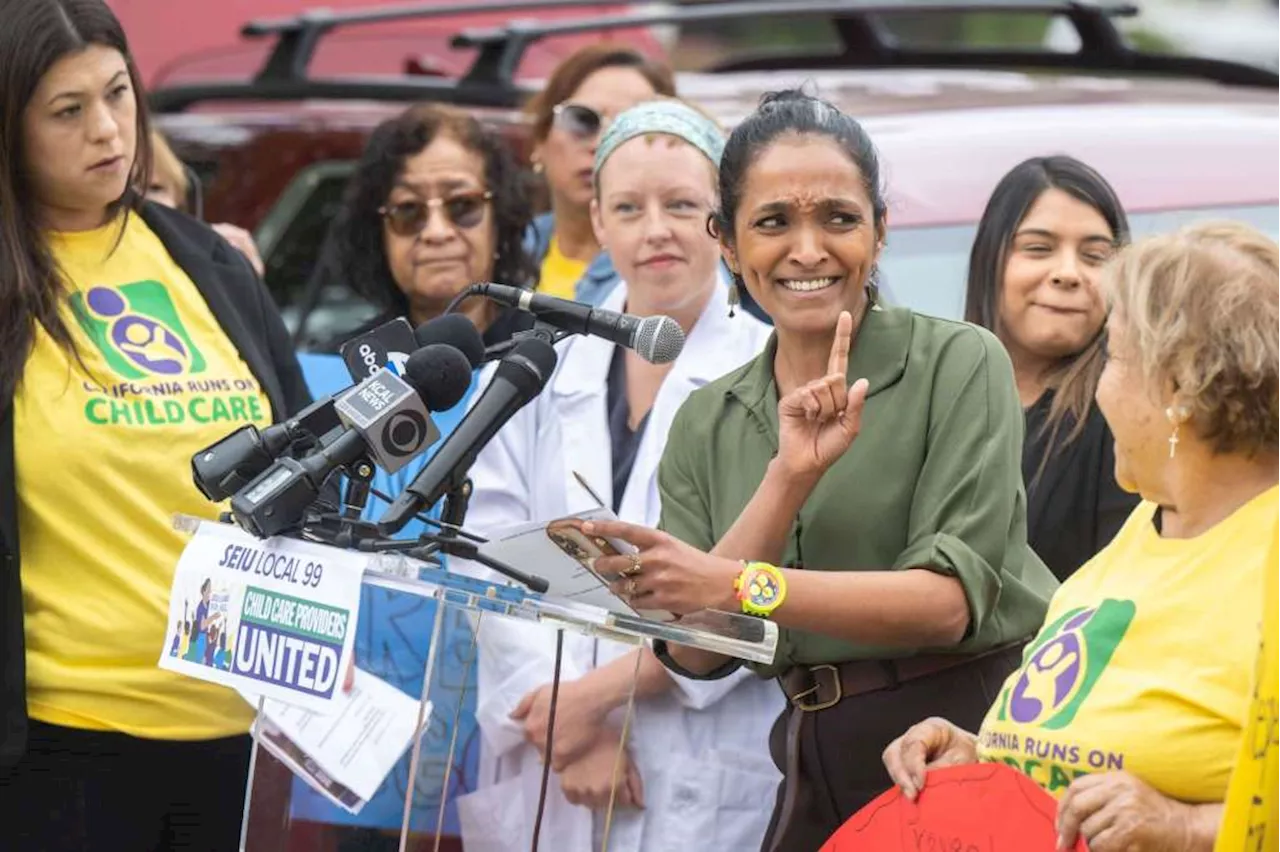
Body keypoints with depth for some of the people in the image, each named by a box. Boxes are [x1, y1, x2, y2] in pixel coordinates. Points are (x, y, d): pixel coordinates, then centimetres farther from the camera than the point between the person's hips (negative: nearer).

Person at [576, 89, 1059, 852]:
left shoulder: (959, 363, -6)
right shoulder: (706, 425, 7)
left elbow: (950, 599, -15)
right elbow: (694, 650, -3)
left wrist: (741, 587, -24)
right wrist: (788, 479, -14)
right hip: (820, 771, 4)